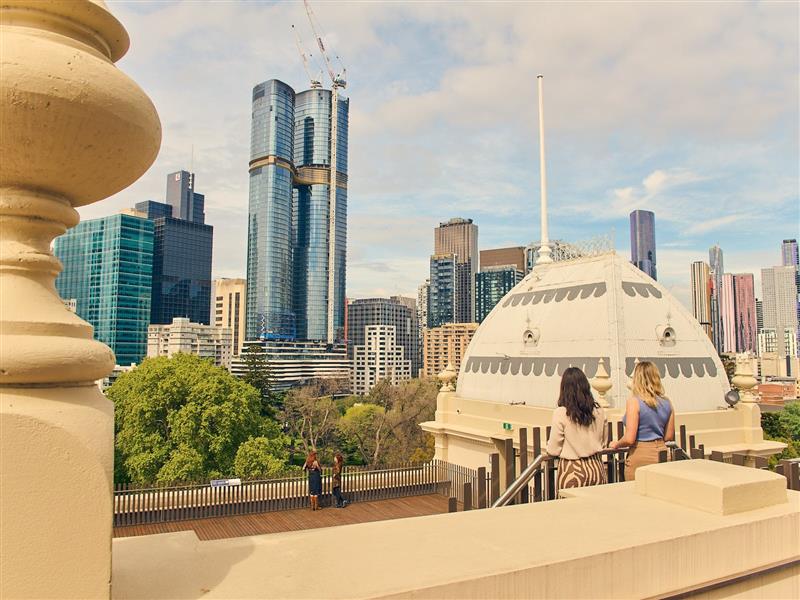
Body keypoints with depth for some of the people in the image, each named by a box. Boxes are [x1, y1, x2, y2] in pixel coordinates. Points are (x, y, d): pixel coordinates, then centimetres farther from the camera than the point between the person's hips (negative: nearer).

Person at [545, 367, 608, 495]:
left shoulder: (561, 413, -14)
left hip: (572, 471, -4)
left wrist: (547, 447, 13)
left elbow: (553, 450, -8)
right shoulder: (599, 411, 0)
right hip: (596, 468, 4)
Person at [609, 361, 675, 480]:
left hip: (640, 456, -6)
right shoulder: (666, 402, 3)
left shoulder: (634, 401, -14)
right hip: (661, 453, 6)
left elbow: (629, 439, -17)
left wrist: (616, 444, 2)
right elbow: (669, 437, 13)